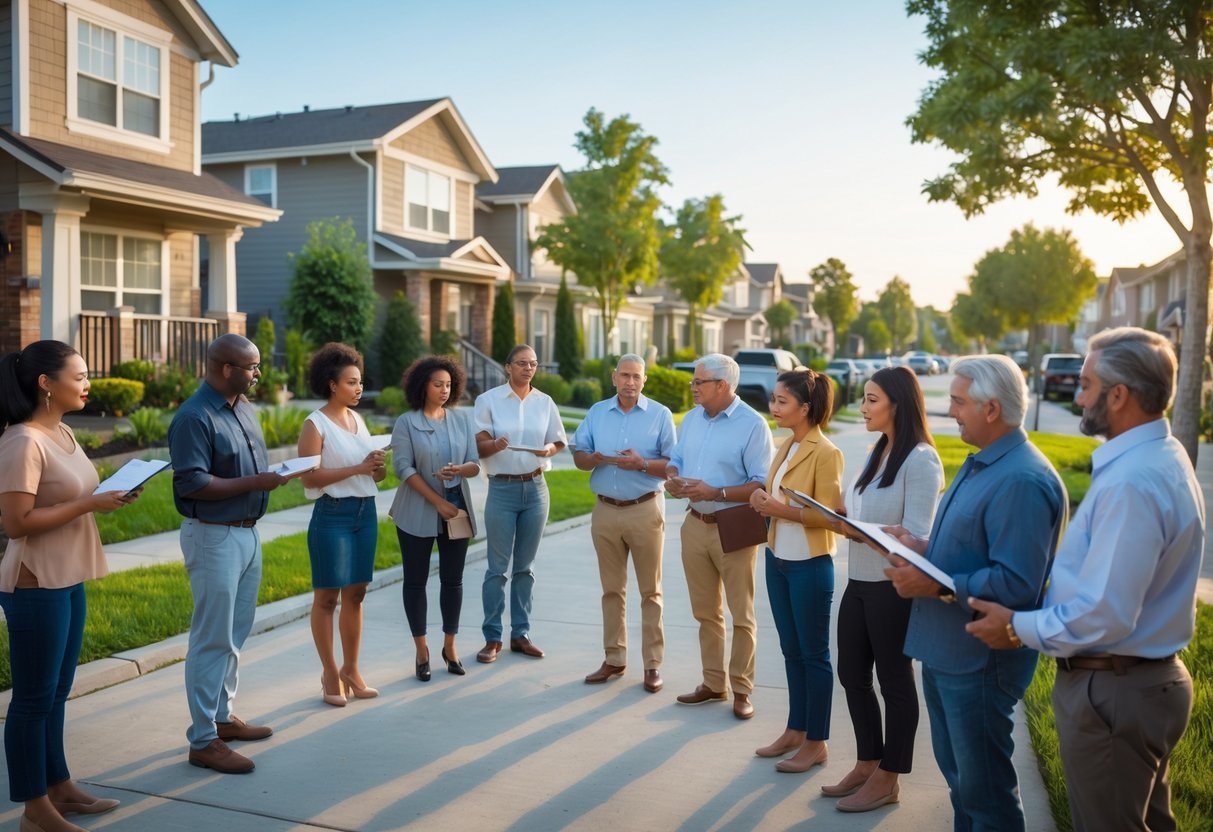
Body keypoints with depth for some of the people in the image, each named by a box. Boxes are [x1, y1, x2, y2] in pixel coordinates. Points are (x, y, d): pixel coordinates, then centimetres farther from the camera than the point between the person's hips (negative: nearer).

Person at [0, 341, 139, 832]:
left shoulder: (62, 433, 10)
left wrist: (108, 495, 3)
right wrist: (90, 504, -21)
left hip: (68, 581, 9)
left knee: (56, 692, 18)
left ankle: (58, 786, 31)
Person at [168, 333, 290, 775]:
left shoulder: (244, 408, 10)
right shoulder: (194, 417, -18)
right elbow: (193, 483, -23)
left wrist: (275, 474, 2)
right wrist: (256, 482, -22)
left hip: (247, 533, 9)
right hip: (213, 536, -9)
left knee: (235, 634, 18)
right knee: (212, 639, -3)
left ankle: (222, 715, 32)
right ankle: (203, 741, 7)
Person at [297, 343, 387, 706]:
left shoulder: (357, 419, 12)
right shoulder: (315, 424, -8)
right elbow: (309, 476, -17)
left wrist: (378, 469, -3)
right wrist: (358, 468, -20)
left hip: (366, 512, 7)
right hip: (332, 513, -6)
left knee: (355, 593, 11)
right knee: (327, 595, 2)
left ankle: (351, 669, 21)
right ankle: (330, 673, 13)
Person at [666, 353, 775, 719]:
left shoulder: (753, 425, -13)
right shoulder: (691, 419, 8)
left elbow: (762, 485, -17)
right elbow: (676, 460, 19)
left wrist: (715, 492, -24)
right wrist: (673, 478, -4)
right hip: (695, 525, 7)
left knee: (741, 616, 5)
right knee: (706, 613, 15)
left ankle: (741, 690, 17)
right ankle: (713, 684, 28)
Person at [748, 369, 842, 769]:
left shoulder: (825, 453, -16)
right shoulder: (786, 446, 8)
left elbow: (828, 515, -18)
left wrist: (780, 509, -23)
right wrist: (763, 501, -2)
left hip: (809, 565, -8)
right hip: (778, 559, 8)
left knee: (813, 654, 5)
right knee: (791, 651, 17)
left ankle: (816, 743, 16)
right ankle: (795, 730, 30)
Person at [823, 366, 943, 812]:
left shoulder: (920, 460, -16)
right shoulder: (877, 452, 11)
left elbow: (916, 535, -21)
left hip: (893, 587, -9)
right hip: (859, 582, 9)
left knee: (894, 681, 7)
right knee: (852, 674, 16)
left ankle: (888, 779, 23)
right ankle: (867, 764, 33)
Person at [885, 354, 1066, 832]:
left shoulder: (1021, 481, -24)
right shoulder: (979, 465, 10)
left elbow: (1015, 584, -28)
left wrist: (934, 586, -25)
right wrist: (924, 548, 3)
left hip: (978, 661, -10)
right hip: (943, 648, 10)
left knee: (983, 785, 7)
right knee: (957, 772, 24)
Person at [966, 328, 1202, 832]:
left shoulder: (1132, 483, -29)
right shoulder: (1162, 455, 5)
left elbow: (1104, 617, -29)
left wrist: (1018, 629, -14)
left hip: (1112, 691, -10)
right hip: (1152, 678, 10)